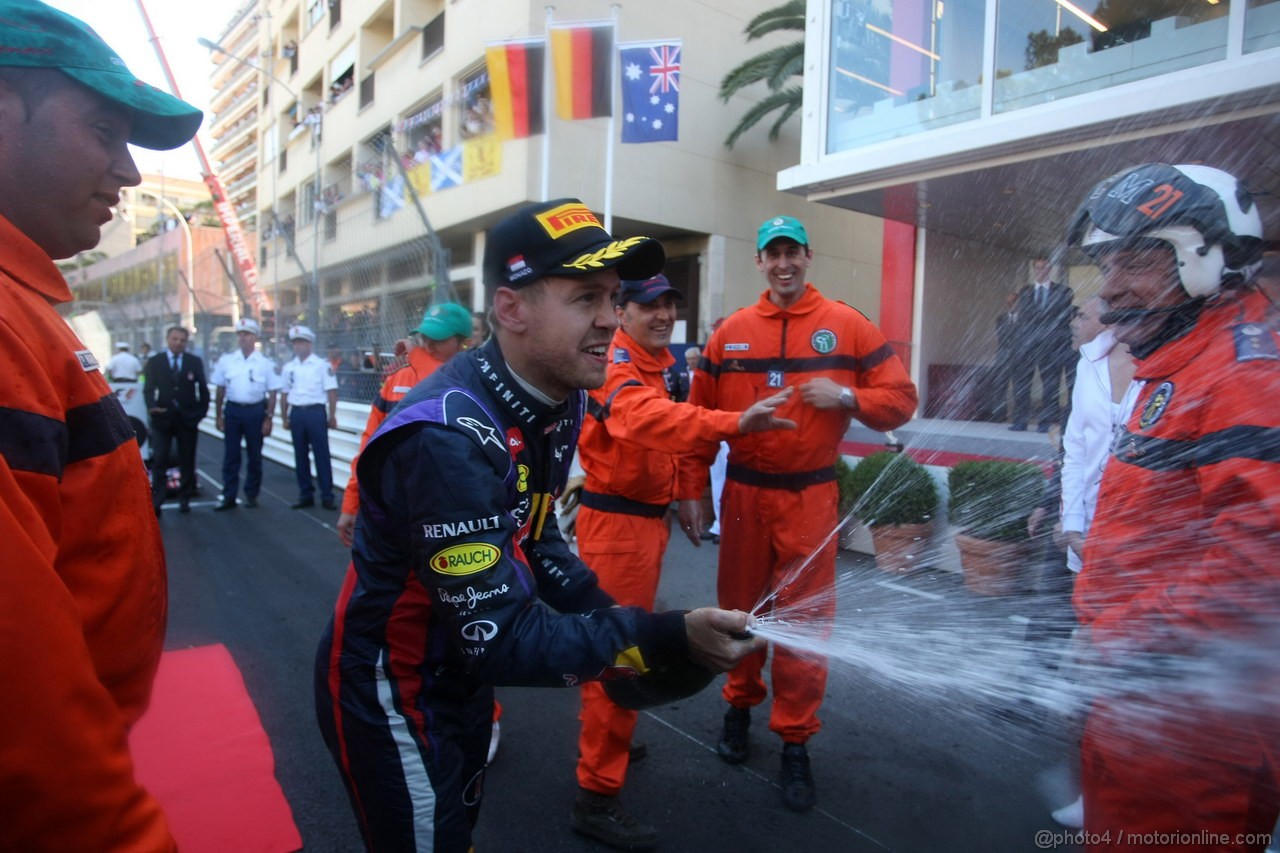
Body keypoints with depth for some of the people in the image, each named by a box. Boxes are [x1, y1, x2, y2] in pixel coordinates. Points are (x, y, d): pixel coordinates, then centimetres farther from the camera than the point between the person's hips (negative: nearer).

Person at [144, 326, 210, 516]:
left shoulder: (195, 362, 6)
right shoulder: (154, 362, 5)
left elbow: (203, 389, 8)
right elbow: (149, 389, 0)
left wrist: (201, 413, 1)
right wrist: (152, 406, -18)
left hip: (188, 418, 1)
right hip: (162, 417, -1)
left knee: (187, 461, 8)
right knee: (159, 461, -4)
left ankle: (185, 499, 18)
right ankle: (156, 502, 0)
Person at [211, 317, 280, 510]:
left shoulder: (265, 363, -2)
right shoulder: (226, 360, 3)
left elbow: (272, 393, 0)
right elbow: (220, 390, 7)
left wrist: (268, 418, -5)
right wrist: (219, 416, 4)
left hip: (255, 411, -1)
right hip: (232, 410, 2)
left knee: (255, 455, 7)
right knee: (230, 455, 5)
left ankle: (251, 494, 20)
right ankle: (228, 496, 12)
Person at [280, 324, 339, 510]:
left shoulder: (322, 365, -2)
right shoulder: (289, 368, 11)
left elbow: (332, 392, -4)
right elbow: (284, 395, 17)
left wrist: (332, 416, -8)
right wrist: (284, 418, 14)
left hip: (315, 412, -5)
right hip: (296, 413, 5)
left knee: (321, 455, -2)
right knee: (300, 456, 9)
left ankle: (327, 496, 3)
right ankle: (305, 495, 18)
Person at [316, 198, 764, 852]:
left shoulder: (559, 399, -6)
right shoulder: (450, 438, -34)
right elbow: (499, 638, -33)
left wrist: (612, 622, -5)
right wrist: (668, 641, -33)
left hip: (462, 671, 8)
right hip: (386, 691, -8)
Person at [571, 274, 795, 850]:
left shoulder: (663, 364, 12)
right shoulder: (614, 365, -19)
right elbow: (646, 416, -40)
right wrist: (733, 423, -52)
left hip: (648, 516, 9)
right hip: (615, 521, -9)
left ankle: (605, 742, 40)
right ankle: (596, 795, 8)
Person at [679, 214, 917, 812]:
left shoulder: (846, 326, 0)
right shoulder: (731, 332, 4)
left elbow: (900, 400, 1)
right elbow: (701, 416, 4)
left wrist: (845, 396, -17)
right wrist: (691, 491, 2)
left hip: (810, 496, -1)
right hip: (743, 492, 2)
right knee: (740, 606, 13)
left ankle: (795, 742, 20)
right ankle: (740, 703, 37)